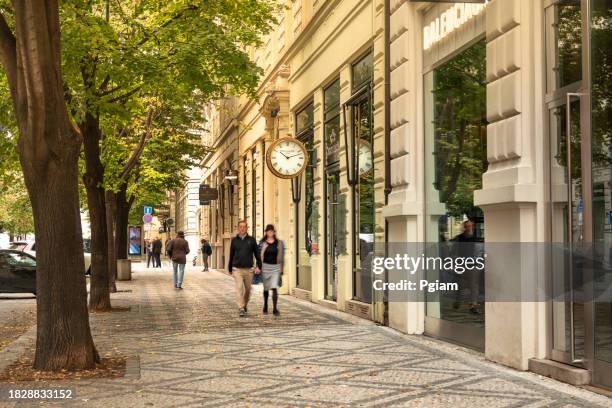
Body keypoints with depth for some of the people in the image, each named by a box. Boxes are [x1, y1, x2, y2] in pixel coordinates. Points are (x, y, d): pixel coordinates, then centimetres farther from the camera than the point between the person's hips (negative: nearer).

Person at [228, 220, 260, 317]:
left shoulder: (251, 240, 3)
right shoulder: (234, 240, 4)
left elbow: (257, 254, 5)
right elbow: (231, 255, 11)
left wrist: (258, 266, -7)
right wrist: (230, 269, 16)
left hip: (249, 269, 1)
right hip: (237, 269, -1)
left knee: (248, 289, 11)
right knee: (239, 288, -12)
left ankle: (245, 305, 34)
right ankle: (241, 309, -14)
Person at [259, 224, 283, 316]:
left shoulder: (278, 243, 5)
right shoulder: (263, 243, 2)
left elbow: (280, 256, 9)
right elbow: (260, 256, 1)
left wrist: (281, 269, 8)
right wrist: (259, 267, -6)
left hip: (275, 267, 0)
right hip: (265, 266, 0)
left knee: (274, 288, -12)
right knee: (266, 288, 13)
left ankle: (275, 309, -13)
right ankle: (265, 307, 31)